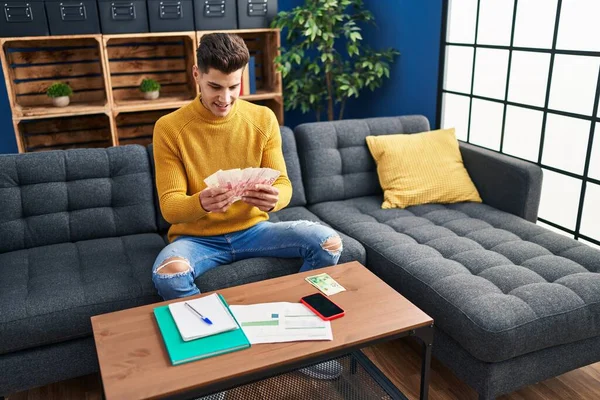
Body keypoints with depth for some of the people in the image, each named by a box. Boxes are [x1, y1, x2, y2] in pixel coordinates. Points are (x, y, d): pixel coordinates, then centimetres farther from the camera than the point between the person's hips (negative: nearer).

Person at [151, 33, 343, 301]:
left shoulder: (263, 119, -3)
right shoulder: (169, 128, -10)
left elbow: (283, 184, -3)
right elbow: (169, 206, -12)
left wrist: (274, 199, -29)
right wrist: (201, 203, -36)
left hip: (253, 228, 3)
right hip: (197, 237, -2)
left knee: (329, 242, -18)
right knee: (167, 273, -35)